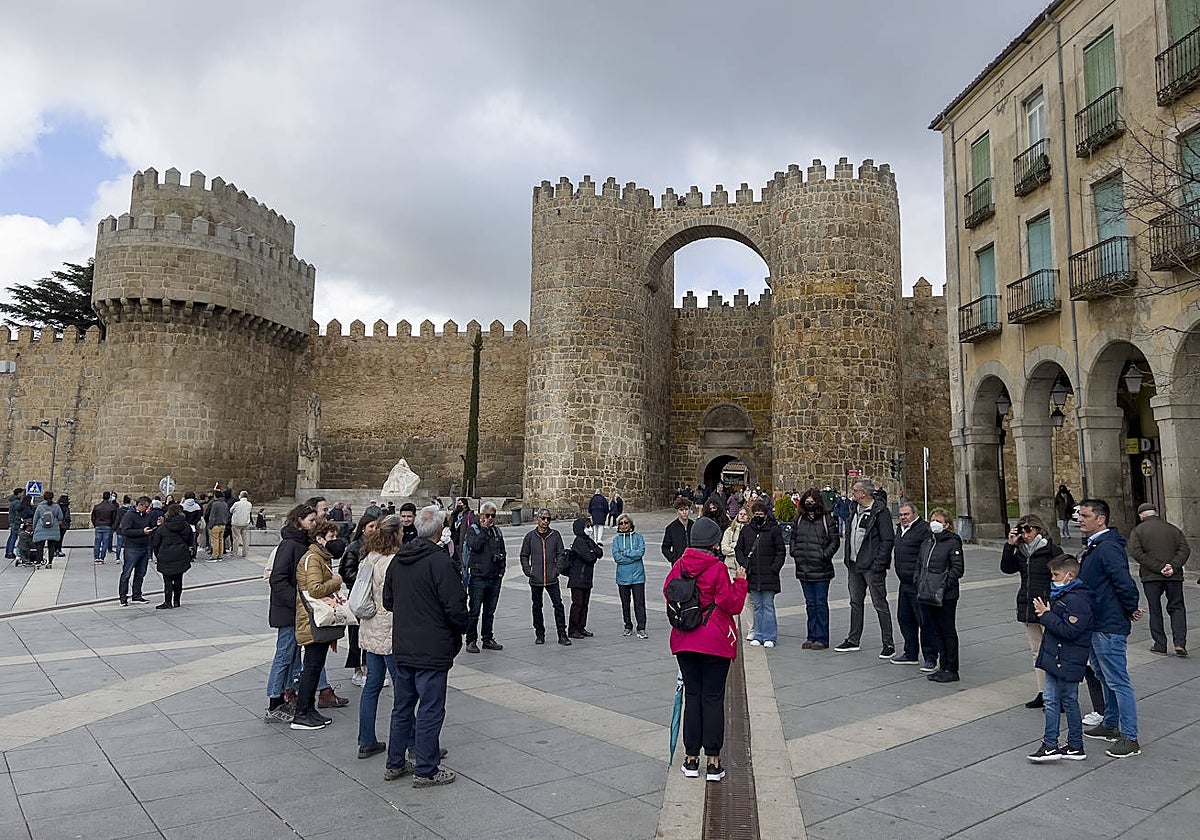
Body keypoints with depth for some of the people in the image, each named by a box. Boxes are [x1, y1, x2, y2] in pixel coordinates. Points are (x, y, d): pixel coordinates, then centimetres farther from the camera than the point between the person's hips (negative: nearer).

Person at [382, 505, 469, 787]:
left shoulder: (398, 559, 6)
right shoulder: (439, 560, -19)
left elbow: (387, 601, 14)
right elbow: (455, 607, -19)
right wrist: (462, 627, -1)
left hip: (401, 647, 8)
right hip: (432, 650, -7)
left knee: (402, 707, 19)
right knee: (430, 710, 3)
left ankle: (394, 764, 30)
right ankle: (426, 771, 11)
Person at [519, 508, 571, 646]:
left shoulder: (555, 535, 4)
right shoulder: (530, 536, 4)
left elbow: (560, 554, 8)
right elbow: (524, 556, 10)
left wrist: (557, 569, -4)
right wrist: (528, 571, -2)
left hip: (552, 578, -1)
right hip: (535, 579, 1)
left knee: (558, 605, -5)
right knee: (537, 607, 10)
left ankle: (562, 635, 1)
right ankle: (539, 634, 22)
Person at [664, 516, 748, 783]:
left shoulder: (678, 566, -1)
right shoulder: (717, 569, -14)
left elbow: (667, 594, 9)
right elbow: (732, 605, -11)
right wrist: (740, 581, 2)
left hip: (684, 642, 4)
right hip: (715, 643, -4)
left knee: (692, 695, 12)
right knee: (713, 698, 4)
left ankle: (691, 759, 17)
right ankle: (713, 762, 9)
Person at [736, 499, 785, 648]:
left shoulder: (774, 530, 0)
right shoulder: (746, 530, 8)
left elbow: (781, 552, 1)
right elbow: (738, 549, 15)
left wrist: (774, 568, -8)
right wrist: (745, 564, 0)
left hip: (768, 576, -3)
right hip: (752, 575, 3)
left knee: (768, 606, 0)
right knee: (757, 607, 10)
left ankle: (770, 637, 8)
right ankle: (758, 636, 17)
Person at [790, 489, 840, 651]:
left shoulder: (826, 519, -4)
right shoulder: (799, 519, 10)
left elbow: (835, 540, -2)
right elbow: (793, 538, 21)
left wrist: (825, 554, -12)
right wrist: (794, 552, 6)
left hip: (821, 569, -5)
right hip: (803, 568, 5)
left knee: (821, 603, 0)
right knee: (810, 603, 12)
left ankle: (822, 638, 8)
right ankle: (812, 636, 21)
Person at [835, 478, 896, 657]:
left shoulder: (880, 512, -13)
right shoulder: (855, 510, 12)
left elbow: (888, 540, -15)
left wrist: (878, 565, -19)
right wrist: (848, 559, 12)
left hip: (872, 567, -8)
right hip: (854, 566, 8)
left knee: (880, 605, -1)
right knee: (855, 603, 15)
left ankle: (888, 644, 7)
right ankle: (853, 641, 25)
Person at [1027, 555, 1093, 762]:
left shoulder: (1078, 599, -19)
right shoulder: (1061, 594, 12)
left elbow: (1069, 631, -25)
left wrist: (1047, 615, -20)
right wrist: (1045, 613, 6)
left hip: (1068, 662, -9)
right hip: (1055, 659, 10)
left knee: (1069, 702, 4)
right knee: (1051, 700, 10)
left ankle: (1076, 747, 16)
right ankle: (1050, 745, 16)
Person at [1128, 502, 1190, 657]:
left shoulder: (1137, 530, 1)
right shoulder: (1172, 528, 9)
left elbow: (1136, 552, -12)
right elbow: (1185, 549, -2)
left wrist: (1158, 568, -13)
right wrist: (1173, 566, -10)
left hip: (1150, 577, -2)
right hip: (1174, 576, 2)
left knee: (1155, 611, 7)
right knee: (1177, 607, 12)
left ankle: (1160, 646, 10)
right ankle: (1180, 643, 0)